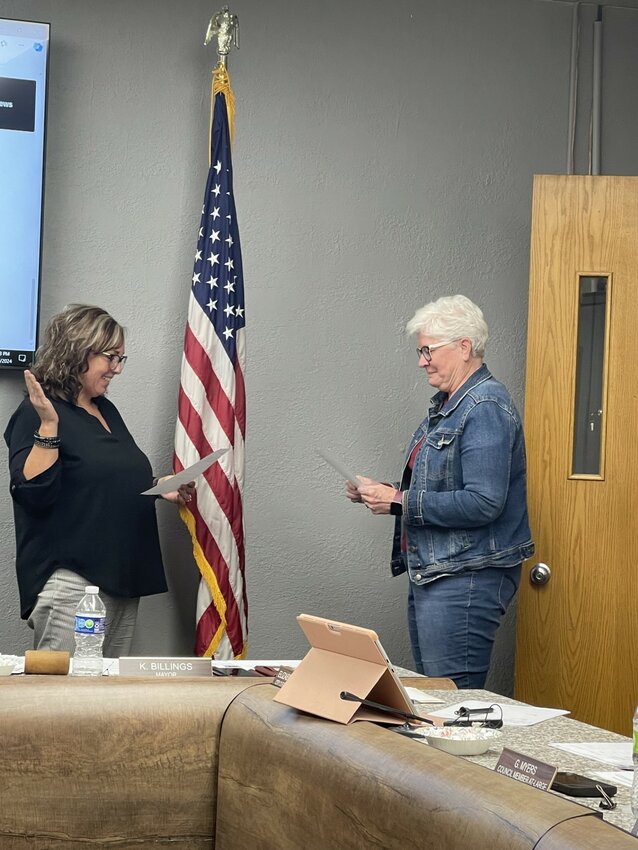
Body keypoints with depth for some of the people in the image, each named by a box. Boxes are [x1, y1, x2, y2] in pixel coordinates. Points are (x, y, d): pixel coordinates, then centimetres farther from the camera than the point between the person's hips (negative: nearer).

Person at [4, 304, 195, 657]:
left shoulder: (106, 410, 17)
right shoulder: (38, 414, -8)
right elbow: (34, 492, -19)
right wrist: (48, 425, -24)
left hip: (122, 580, 9)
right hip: (71, 584, -9)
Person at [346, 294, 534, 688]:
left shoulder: (486, 407, -16)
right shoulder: (446, 405, 15)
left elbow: (483, 503, -25)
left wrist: (399, 501, -19)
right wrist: (380, 493, 7)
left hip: (466, 579, -11)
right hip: (430, 575, 11)